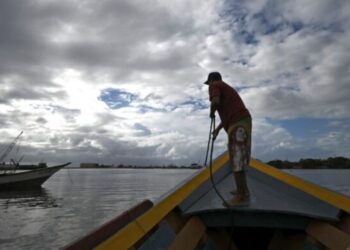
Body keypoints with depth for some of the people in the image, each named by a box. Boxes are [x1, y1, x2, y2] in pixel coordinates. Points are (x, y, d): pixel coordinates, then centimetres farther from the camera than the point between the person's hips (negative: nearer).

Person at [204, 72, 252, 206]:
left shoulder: (214, 85, 4)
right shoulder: (227, 88, 31)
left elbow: (215, 102, -17)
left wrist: (211, 113, 4)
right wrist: (218, 129, 36)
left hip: (238, 125, -10)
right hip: (242, 123, 10)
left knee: (236, 160, -7)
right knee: (238, 158, 17)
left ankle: (242, 197, -3)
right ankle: (243, 190, 26)